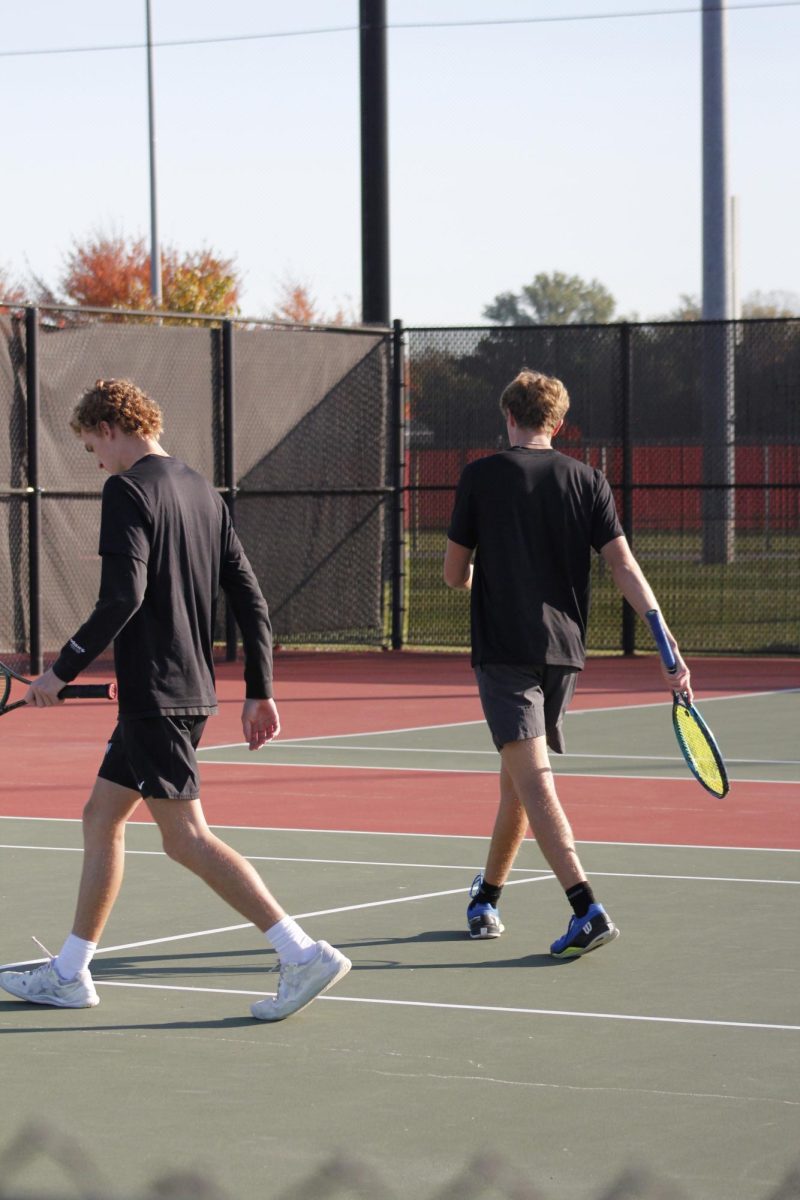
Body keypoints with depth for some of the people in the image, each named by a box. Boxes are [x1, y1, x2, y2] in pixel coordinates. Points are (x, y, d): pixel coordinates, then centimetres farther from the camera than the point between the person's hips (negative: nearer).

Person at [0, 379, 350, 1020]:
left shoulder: (128, 490, -11)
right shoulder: (202, 491, 14)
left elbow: (123, 597, -21)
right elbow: (250, 597, 12)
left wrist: (62, 671, -14)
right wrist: (260, 692, 14)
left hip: (154, 695, -9)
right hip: (194, 691, 9)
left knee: (186, 836, -9)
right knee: (101, 818, 16)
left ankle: (305, 954, -15)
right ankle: (69, 974, 21)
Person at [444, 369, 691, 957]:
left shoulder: (481, 476, -2)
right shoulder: (588, 480, 6)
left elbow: (455, 574, 3)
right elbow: (624, 565, -3)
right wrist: (667, 643, -6)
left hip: (504, 650, -5)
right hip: (564, 649, 5)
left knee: (534, 783, -13)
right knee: (518, 780, 20)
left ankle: (587, 908, -27)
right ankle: (487, 897, 35)